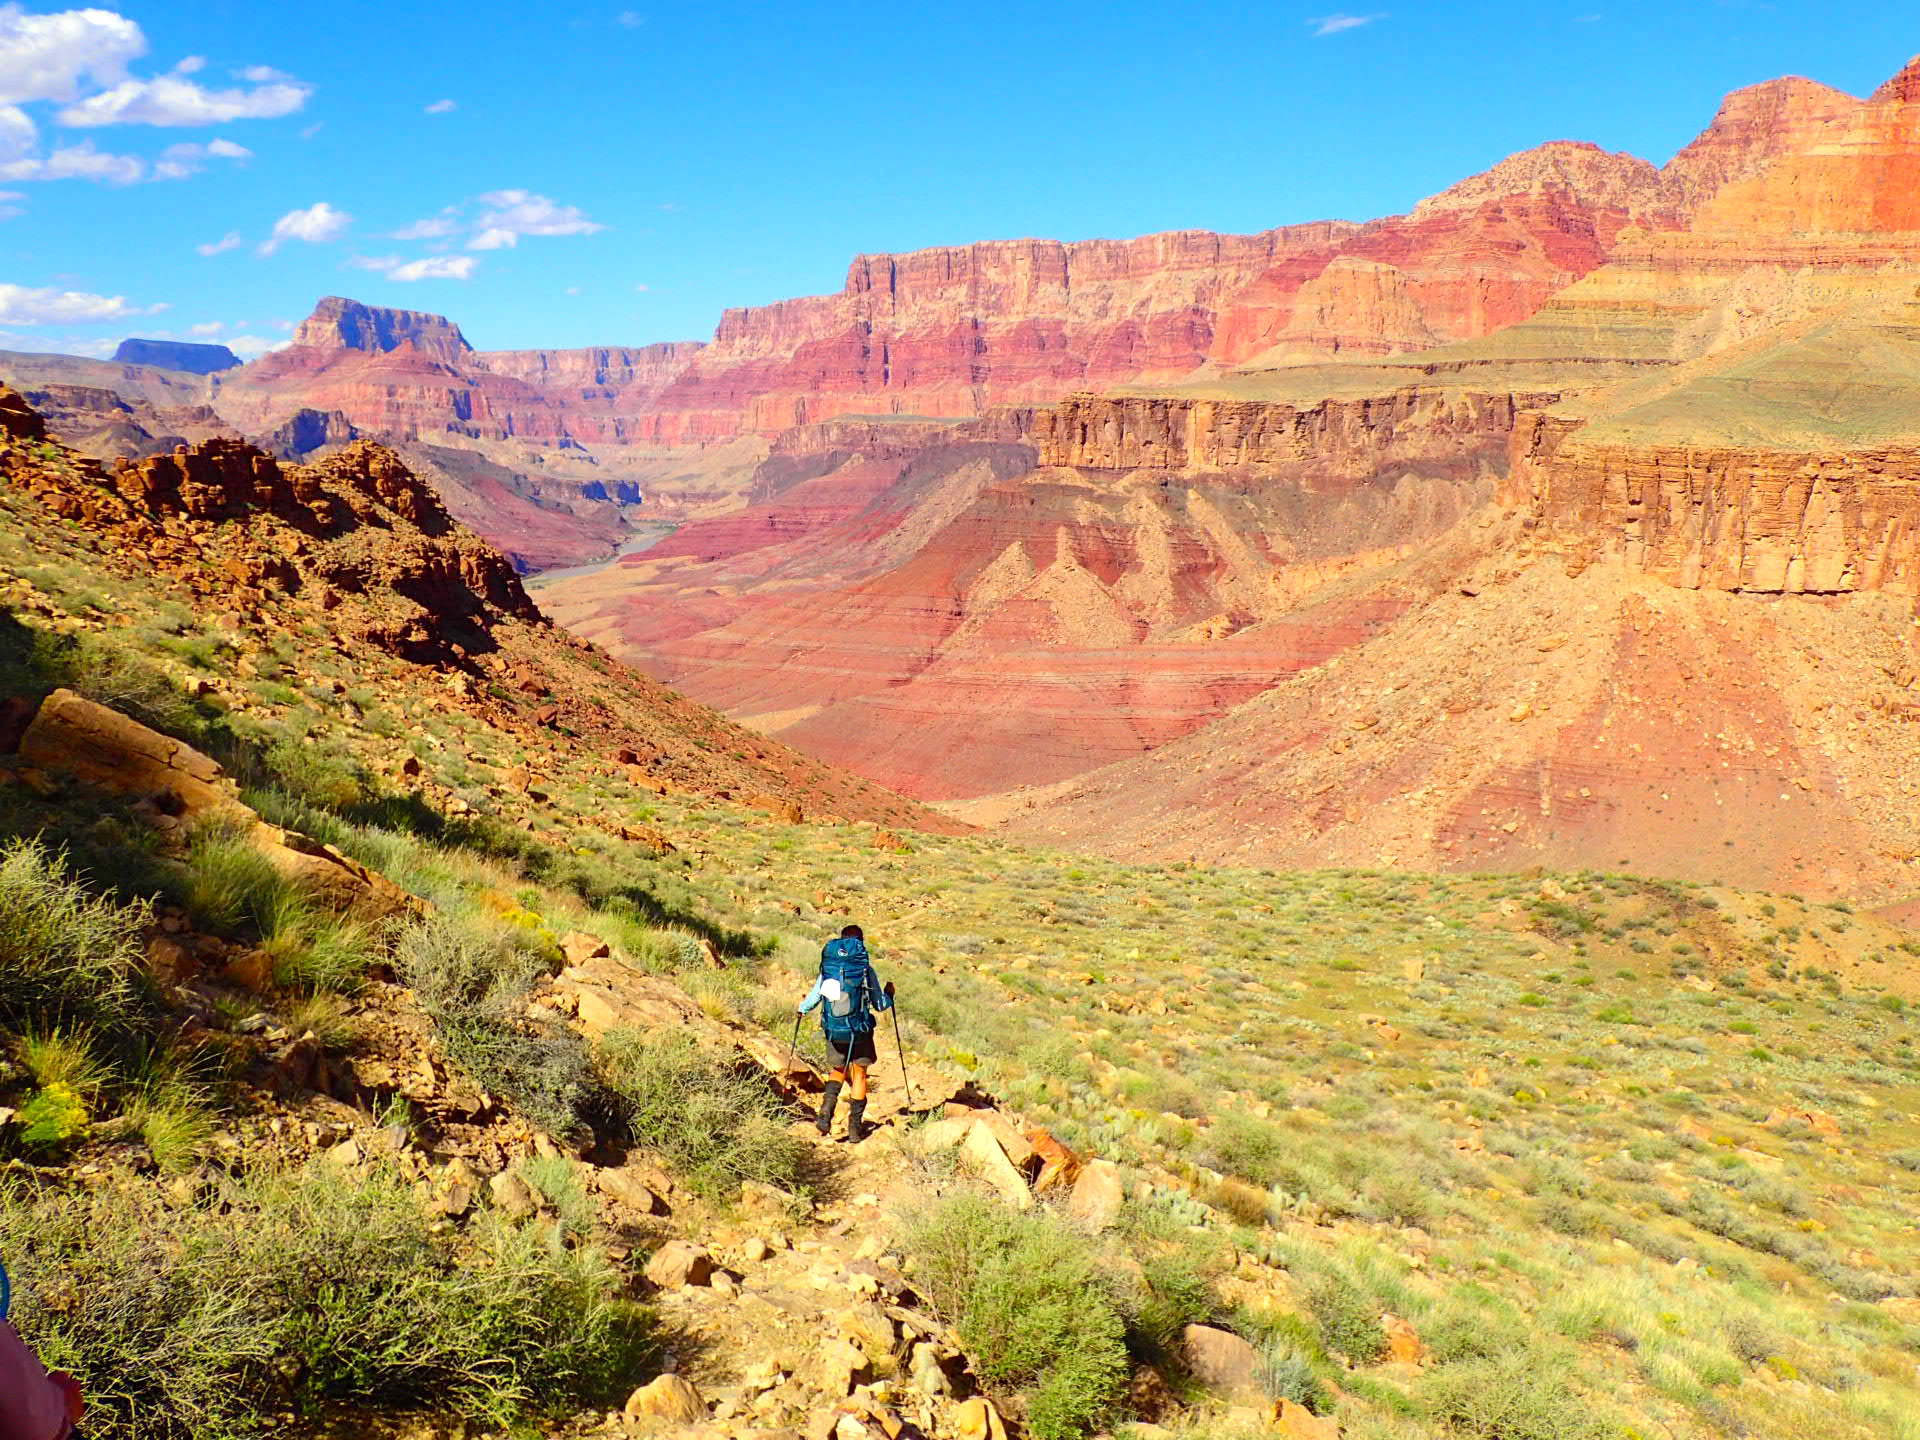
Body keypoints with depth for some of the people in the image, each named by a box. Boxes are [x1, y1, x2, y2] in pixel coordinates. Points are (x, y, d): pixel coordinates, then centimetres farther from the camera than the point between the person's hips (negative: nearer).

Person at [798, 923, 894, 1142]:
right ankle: (855, 1127, 14)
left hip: (833, 1031, 2)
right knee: (859, 1074, 14)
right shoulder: (865, 969, -9)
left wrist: (802, 1008, 27)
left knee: (837, 1070, 22)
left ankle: (826, 1113, -1)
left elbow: (813, 998, 4)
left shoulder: (827, 969, -4)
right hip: (860, 1031, -2)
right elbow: (880, 1005, -2)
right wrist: (889, 993, 20)